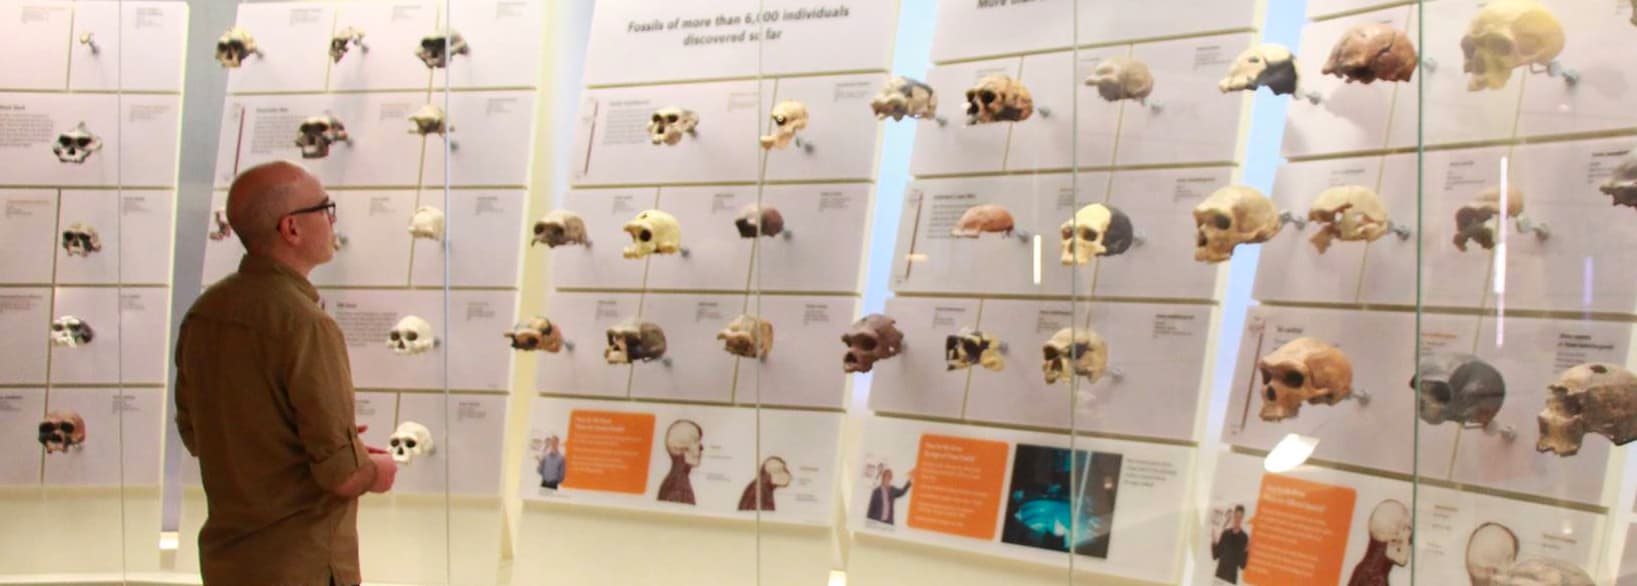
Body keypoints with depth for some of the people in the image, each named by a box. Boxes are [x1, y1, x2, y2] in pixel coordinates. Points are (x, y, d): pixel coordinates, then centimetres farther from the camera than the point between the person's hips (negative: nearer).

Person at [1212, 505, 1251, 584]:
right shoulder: (1225, 533, 5)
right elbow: (1215, 555, 5)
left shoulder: (1244, 538, -6)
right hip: (1219, 573, 4)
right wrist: (1214, 542, -9)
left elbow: (1242, 565, -6)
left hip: (1232, 577, -4)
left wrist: (1247, 552, -21)